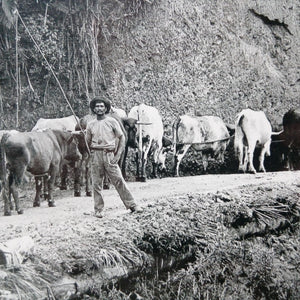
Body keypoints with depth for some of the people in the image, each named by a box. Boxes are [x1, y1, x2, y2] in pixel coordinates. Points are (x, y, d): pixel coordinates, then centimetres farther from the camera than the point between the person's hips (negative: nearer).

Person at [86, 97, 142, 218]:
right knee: (96, 183, 3)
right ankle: (98, 210, 12)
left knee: (119, 180, -5)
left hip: (109, 154, -2)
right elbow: (88, 142, 18)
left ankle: (132, 205, 2)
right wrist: (90, 155, 6)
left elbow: (122, 137, 4)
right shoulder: (91, 124, 10)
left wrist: (118, 154, -3)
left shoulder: (112, 121, 3)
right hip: (96, 155, 2)